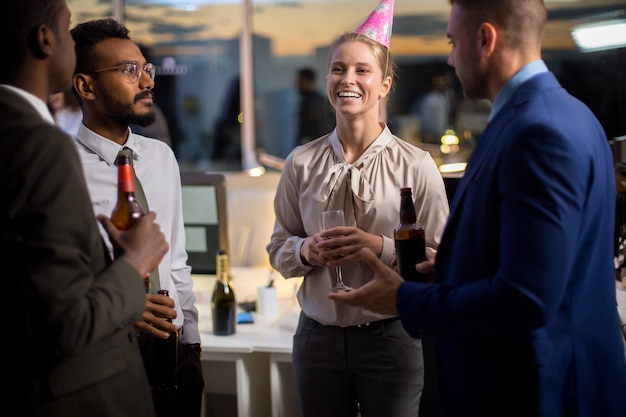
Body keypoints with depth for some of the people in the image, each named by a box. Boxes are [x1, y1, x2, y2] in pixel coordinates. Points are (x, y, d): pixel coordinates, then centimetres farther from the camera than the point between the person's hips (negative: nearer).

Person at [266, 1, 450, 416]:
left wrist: (382, 247, -21)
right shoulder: (301, 163, 2)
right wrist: (307, 251, -13)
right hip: (318, 335, 3)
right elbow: (278, 249, 8)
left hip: (390, 335, -2)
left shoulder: (416, 165, -7)